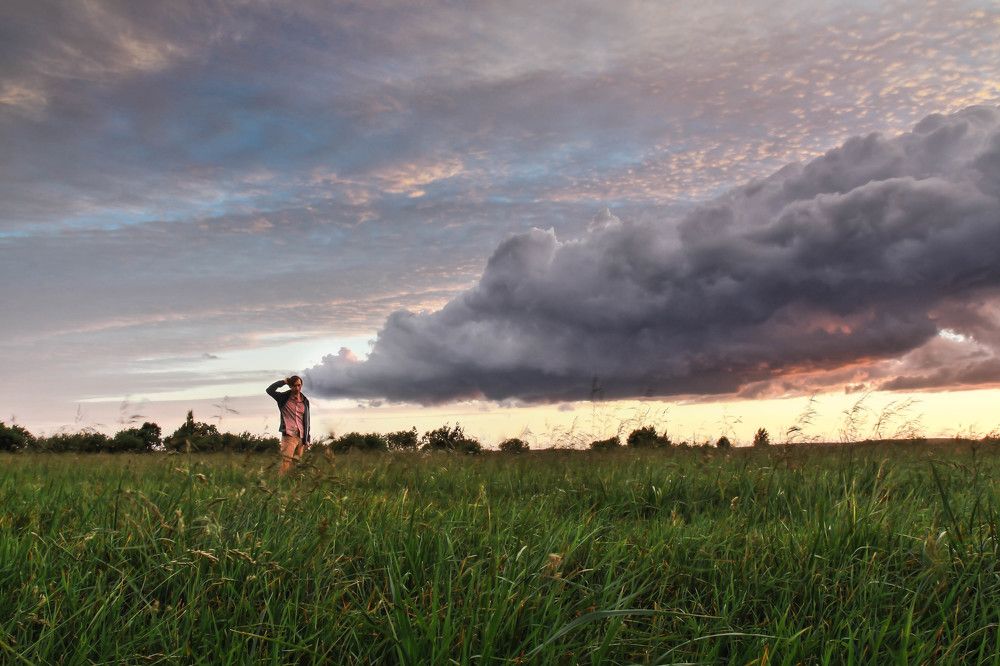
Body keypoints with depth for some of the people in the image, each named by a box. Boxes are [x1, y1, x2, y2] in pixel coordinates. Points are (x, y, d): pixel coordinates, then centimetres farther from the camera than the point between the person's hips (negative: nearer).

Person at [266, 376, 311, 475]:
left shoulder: (305, 401, 12)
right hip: (289, 435, -4)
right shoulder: (284, 397, 4)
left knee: (295, 464, 3)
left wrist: (307, 439, 12)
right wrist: (283, 381, -10)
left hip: (301, 437, 4)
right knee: (286, 463, -14)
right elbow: (269, 390, -11)